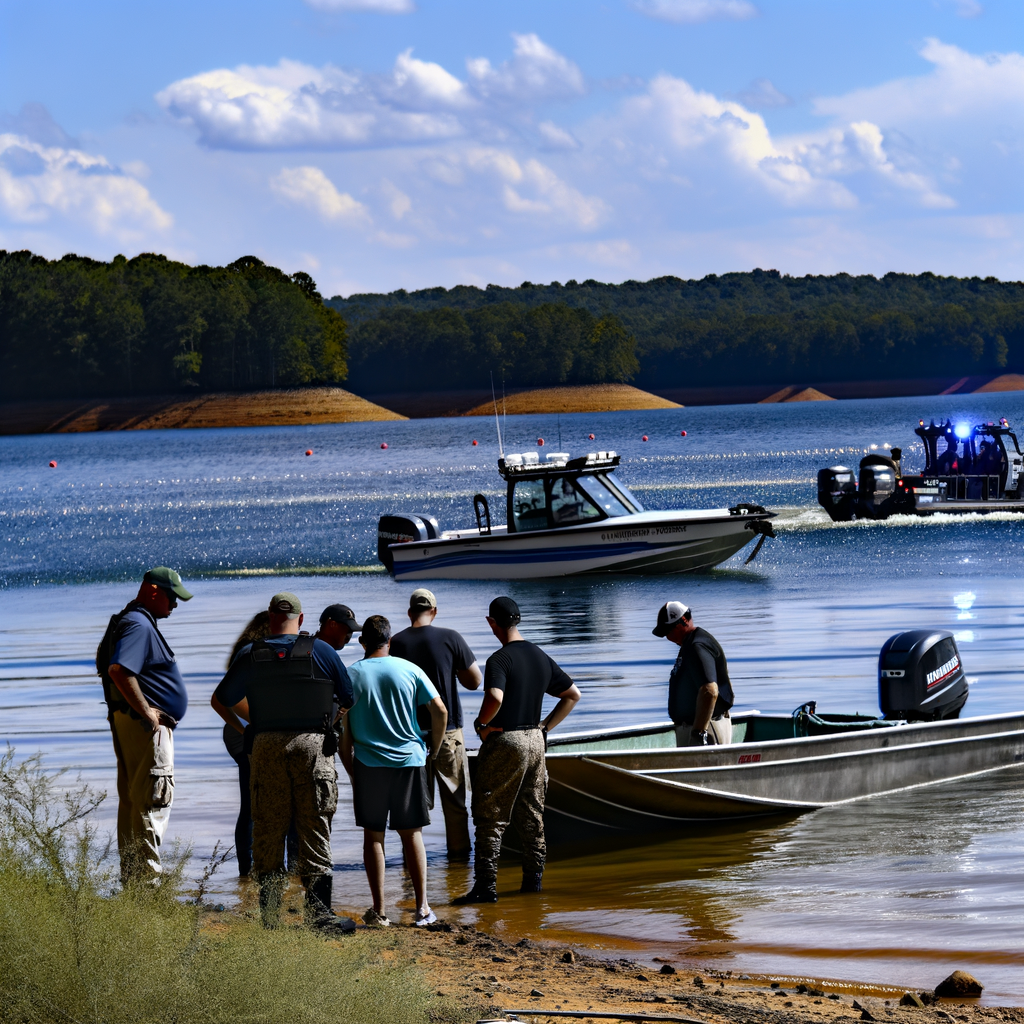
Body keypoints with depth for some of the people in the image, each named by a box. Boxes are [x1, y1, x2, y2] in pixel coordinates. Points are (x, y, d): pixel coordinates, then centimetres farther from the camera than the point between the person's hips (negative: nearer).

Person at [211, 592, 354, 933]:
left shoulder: (250, 655, 6)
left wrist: (239, 725, 33)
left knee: (267, 831, 7)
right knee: (315, 829, 0)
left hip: (266, 746, 1)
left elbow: (221, 700, 15)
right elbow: (349, 698, 9)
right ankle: (318, 913, -5)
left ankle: (269, 915, 6)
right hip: (312, 744, -1)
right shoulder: (322, 652, 2)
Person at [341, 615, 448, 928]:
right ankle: (422, 908, 6)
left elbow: (343, 729, -1)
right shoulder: (409, 670, 0)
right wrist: (434, 749, 10)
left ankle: (378, 911, 4)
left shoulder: (351, 674, -1)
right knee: (411, 833, 8)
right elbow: (440, 710, -4)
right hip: (409, 760, 1)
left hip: (368, 763, -1)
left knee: (373, 835, 6)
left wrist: (350, 769, 9)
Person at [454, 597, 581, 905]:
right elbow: (572, 695, 18)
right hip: (535, 741, 7)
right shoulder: (541, 658, 9)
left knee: (490, 817, -3)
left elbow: (495, 697, -33)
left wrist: (481, 725, -15)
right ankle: (533, 878, 20)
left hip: (504, 742, -7)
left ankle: (486, 885, -5)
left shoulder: (500, 660, -15)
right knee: (532, 815, 16)